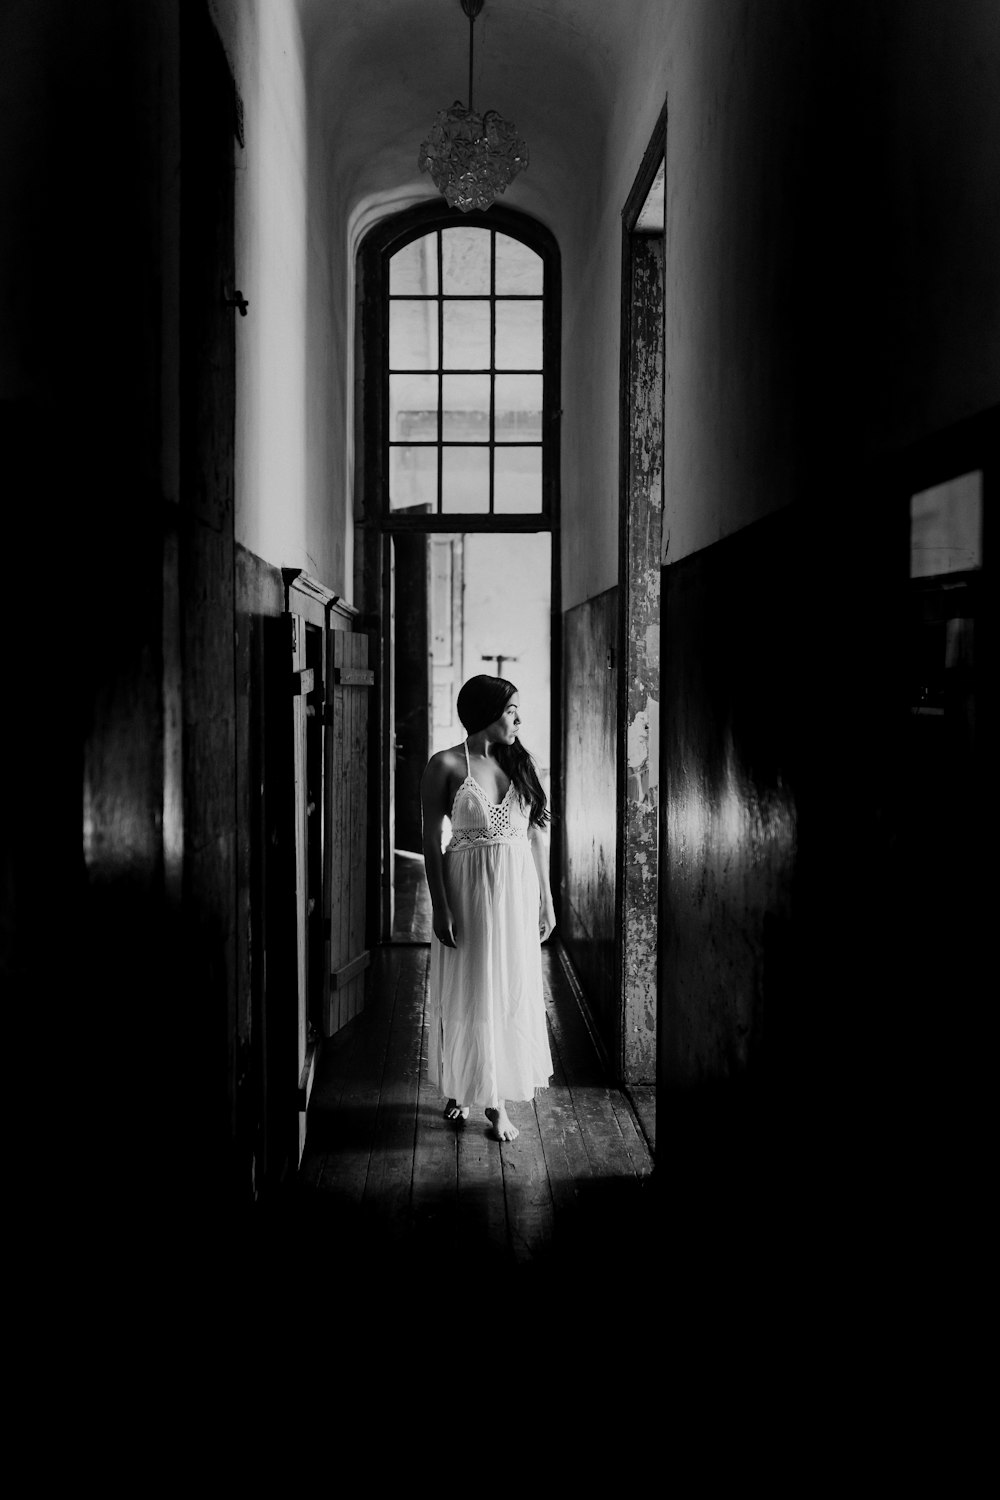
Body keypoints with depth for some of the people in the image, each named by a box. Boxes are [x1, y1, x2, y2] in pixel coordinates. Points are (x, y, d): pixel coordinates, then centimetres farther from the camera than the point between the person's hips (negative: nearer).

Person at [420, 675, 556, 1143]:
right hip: (469, 891, -4)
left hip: (517, 892, 4)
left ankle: (496, 1100, 14)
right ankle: (458, 1090, 25)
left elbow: (537, 835, 9)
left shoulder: (519, 763, 6)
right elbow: (431, 841, -7)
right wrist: (440, 908, -12)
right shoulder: (446, 766, -7)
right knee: (467, 994, 6)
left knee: (512, 993, 6)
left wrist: (546, 899, 7)